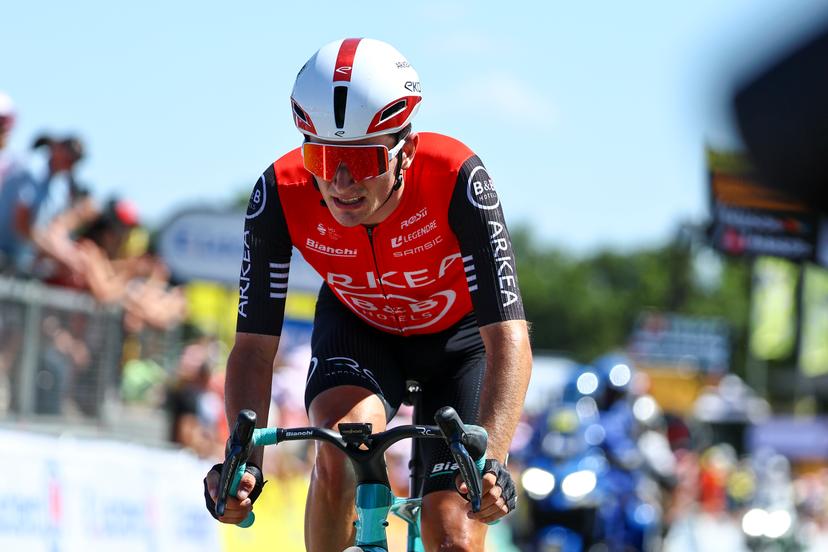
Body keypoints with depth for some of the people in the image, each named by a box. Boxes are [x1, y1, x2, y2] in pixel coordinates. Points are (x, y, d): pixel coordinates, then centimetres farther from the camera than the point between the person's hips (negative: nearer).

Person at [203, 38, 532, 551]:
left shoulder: (456, 180, -37)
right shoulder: (281, 194, -30)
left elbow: (509, 339, -39)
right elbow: (254, 344, -25)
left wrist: (490, 460, -54)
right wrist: (243, 461, -41)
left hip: (461, 334, -1)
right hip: (359, 327, 1)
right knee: (341, 446, -31)